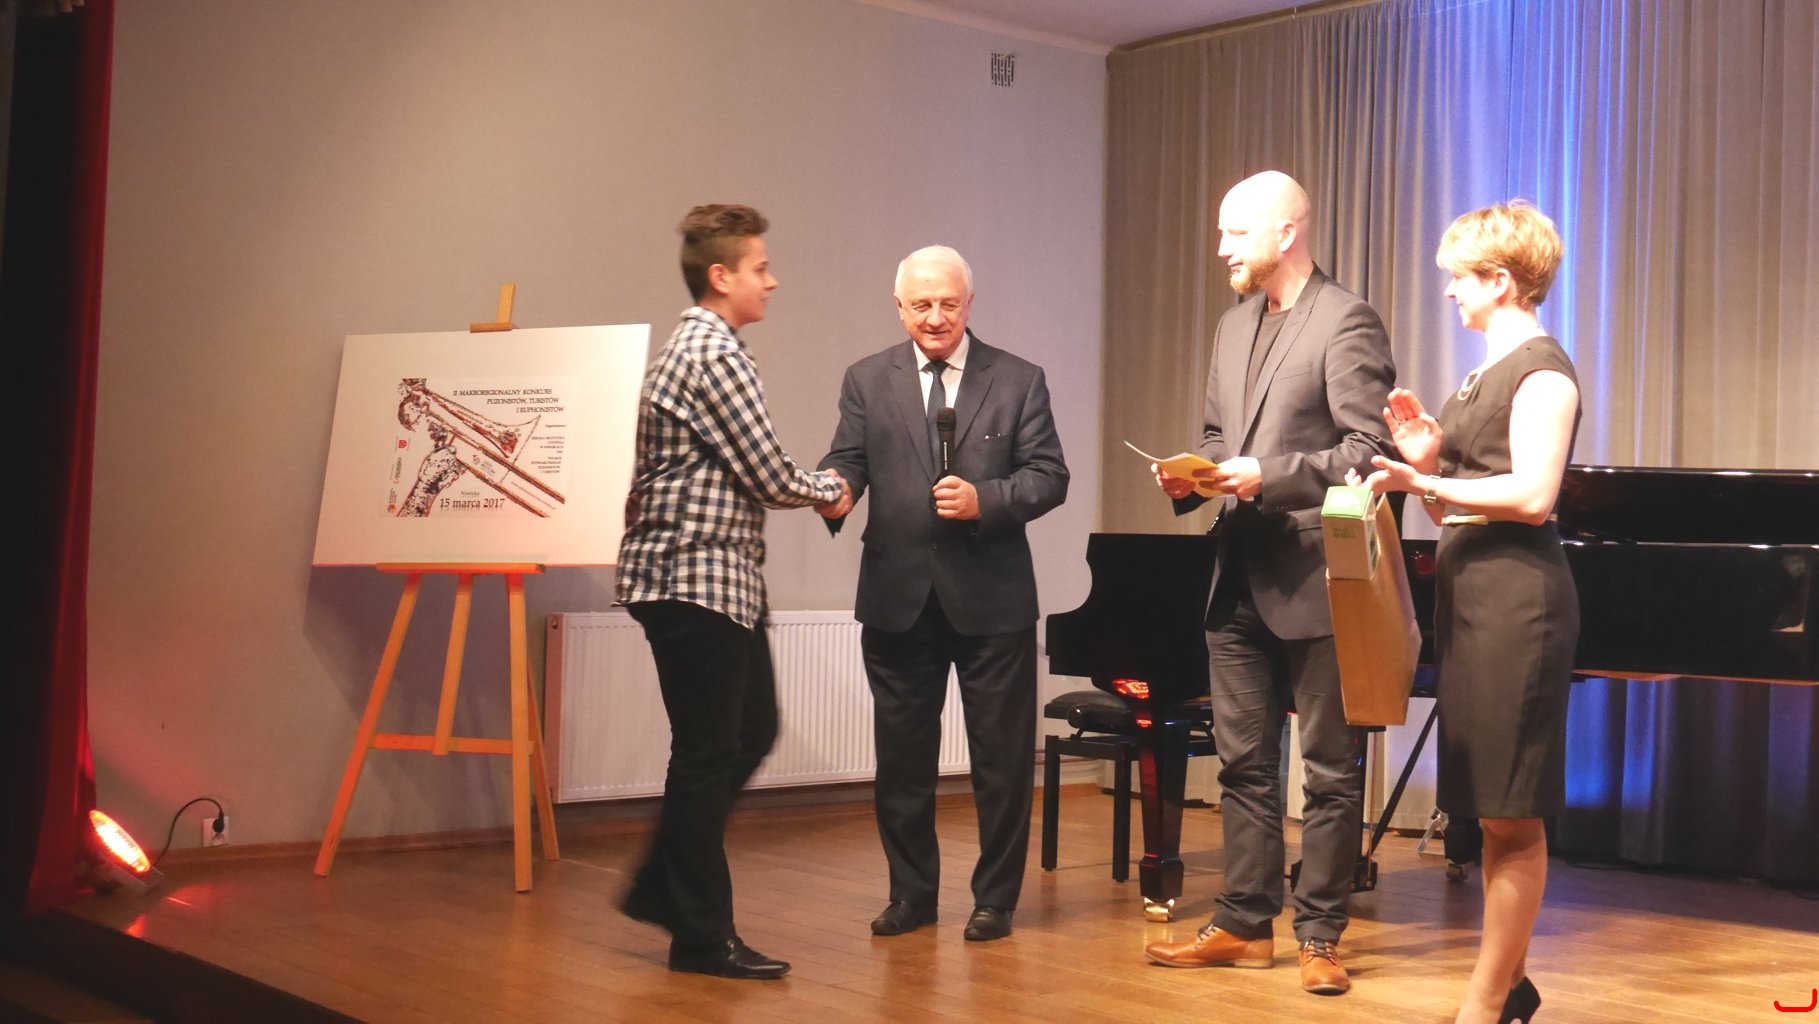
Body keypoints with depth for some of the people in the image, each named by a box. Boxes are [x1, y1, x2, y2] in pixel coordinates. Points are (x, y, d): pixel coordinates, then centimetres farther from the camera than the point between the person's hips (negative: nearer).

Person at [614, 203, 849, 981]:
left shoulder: (690, 348, 16)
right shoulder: (716, 355, -16)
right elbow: (769, 478, -16)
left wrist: (813, 484, 12)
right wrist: (831, 489, 2)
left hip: (717, 577, 10)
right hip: (698, 578, -10)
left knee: (750, 734, 17)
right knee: (708, 755, -2)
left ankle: (661, 887, 26)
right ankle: (700, 936, 9)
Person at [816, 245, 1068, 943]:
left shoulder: (1019, 381, 3)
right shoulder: (866, 381, 8)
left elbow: (1049, 476, -2)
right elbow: (846, 461, 0)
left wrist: (985, 499, -19)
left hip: (991, 598, -1)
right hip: (898, 597, 2)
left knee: (1002, 759, 6)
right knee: (901, 756, 10)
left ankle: (995, 899, 20)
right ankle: (911, 892, 25)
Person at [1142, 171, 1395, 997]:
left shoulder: (1346, 322, -10)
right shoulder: (1235, 325, 15)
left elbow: (1366, 450, -16)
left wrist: (1268, 476, -24)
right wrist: (1193, 476, 0)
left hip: (1314, 579, -8)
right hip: (1242, 578, 8)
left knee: (1329, 768, 5)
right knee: (1243, 764, 13)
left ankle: (1319, 938, 14)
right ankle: (1244, 926, 22)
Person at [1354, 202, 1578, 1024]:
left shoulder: (1542, 370, -8)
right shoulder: (1486, 374, 18)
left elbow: (1533, 495, -20)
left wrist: (1421, 483, -19)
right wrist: (1426, 460, 0)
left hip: (1516, 598, -9)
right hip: (1468, 594, 9)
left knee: (1510, 816, -5)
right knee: (1490, 810, 12)